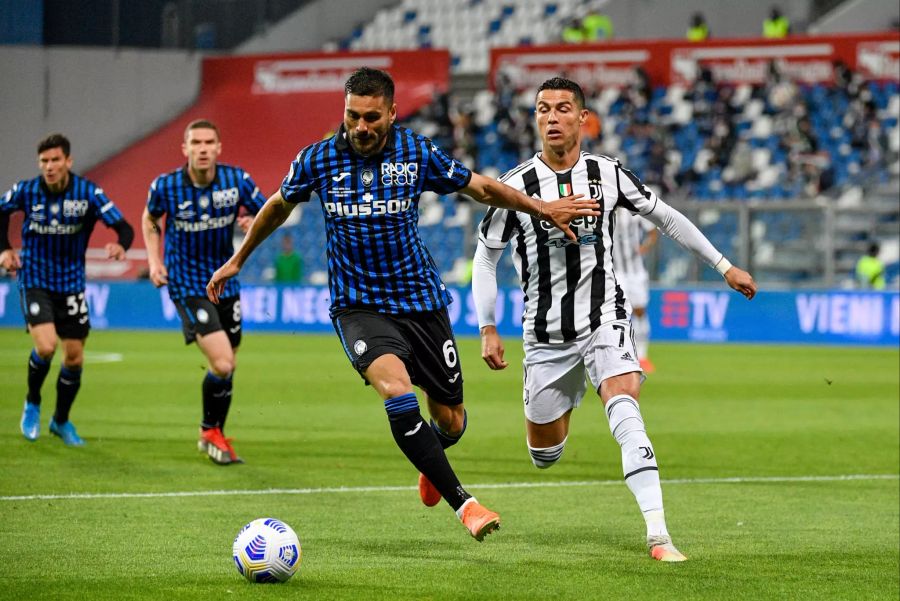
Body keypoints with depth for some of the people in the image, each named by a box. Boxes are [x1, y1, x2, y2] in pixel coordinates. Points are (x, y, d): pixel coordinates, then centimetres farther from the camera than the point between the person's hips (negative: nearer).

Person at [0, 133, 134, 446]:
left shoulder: (88, 192, -12)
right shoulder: (25, 191, -10)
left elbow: (123, 226, -16)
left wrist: (121, 245, -38)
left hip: (71, 282, 2)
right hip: (34, 278, -2)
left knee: (74, 357, 5)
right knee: (45, 346, -21)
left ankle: (62, 421, 28)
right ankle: (32, 404, 7)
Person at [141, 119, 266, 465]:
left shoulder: (237, 180, -9)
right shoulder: (165, 186, -12)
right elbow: (150, 219, 9)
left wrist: (254, 222, -19)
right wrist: (154, 261, -2)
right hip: (186, 285, -4)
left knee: (227, 366, 12)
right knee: (222, 365, -16)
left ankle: (213, 436, 35)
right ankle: (211, 431, 9)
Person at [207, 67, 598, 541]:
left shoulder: (417, 153, -6)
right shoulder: (317, 160, -6)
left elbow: (481, 187, 9)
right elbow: (278, 206, 14)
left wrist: (542, 209, 7)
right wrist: (237, 261, 22)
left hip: (421, 301, 2)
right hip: (359, 305, -2)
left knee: (450, 421, 7)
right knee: (396, 391, -29)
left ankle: (430, 461, 46)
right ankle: (463, 503, -24)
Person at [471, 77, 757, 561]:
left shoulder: (607, 175, -3)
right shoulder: (516, 186, -7)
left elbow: (666, 218, 10)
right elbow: (485, 257, 4)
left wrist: (725, 267, 12)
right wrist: (488, 330, -2)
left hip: (605, 321, -1)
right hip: (546, 334, 1)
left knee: (625, 410, -26)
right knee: (544, 452, 8)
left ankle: (658, 535, -32)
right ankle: (565, 401, 48)